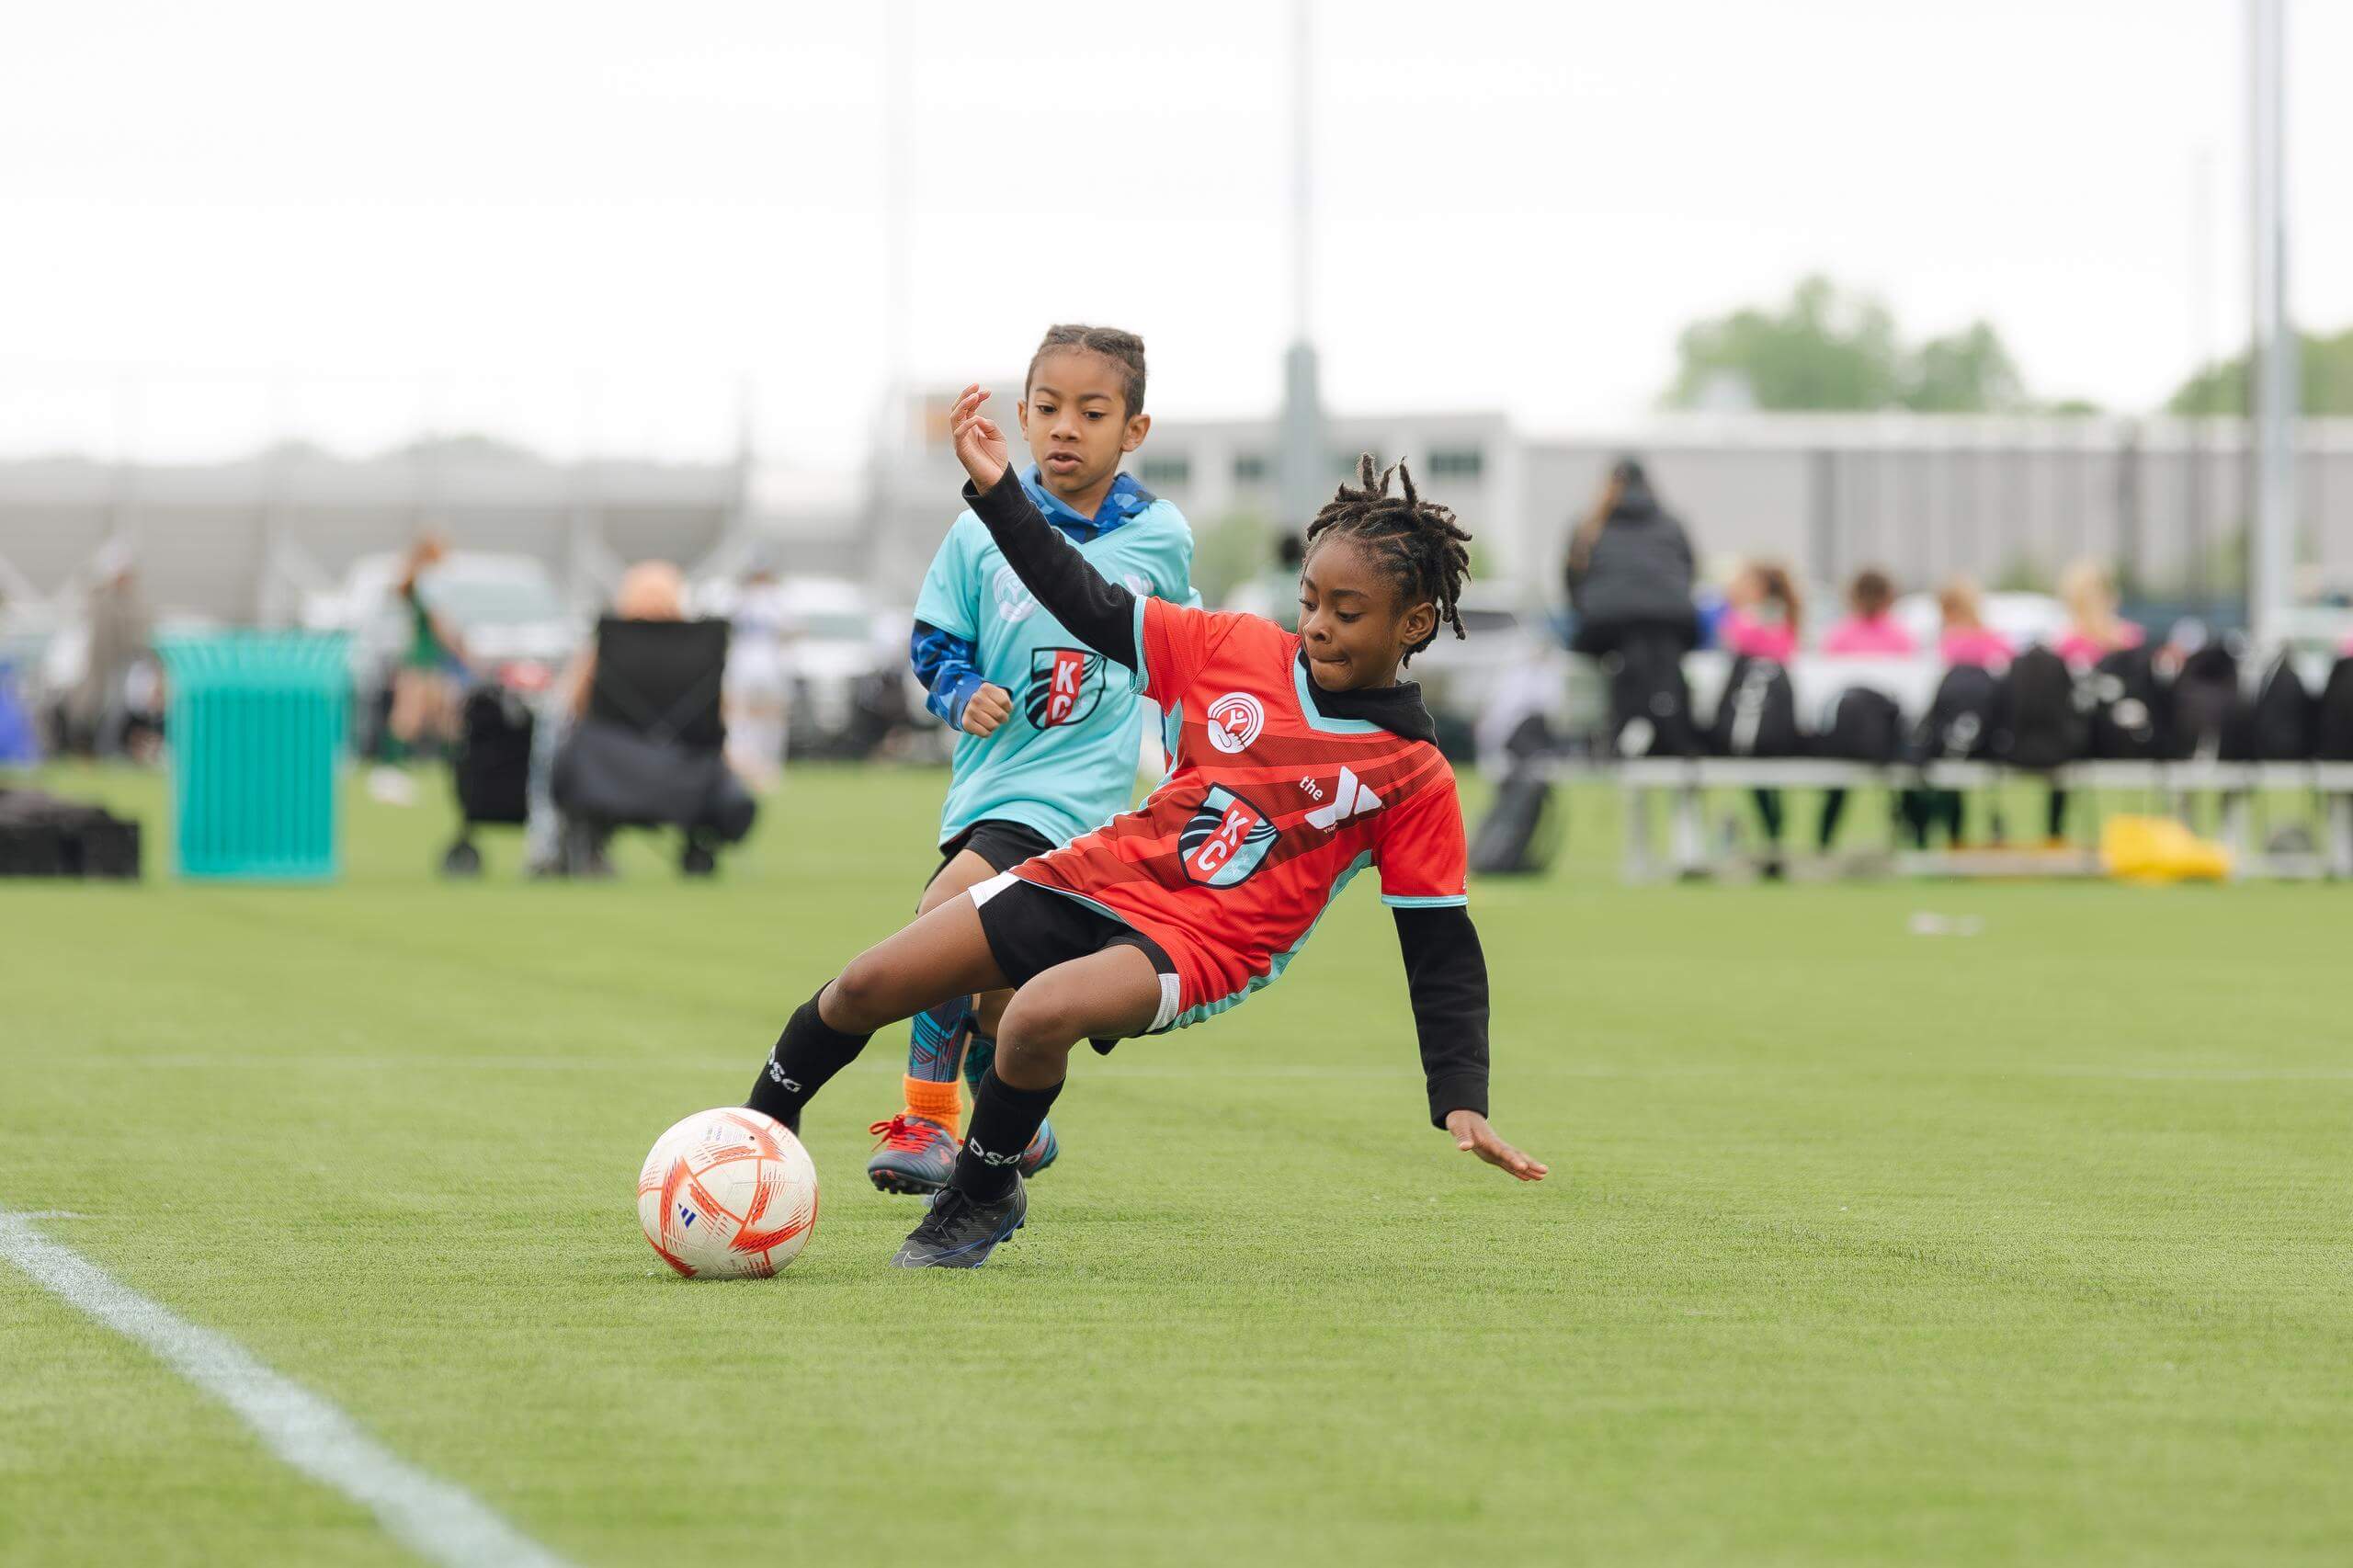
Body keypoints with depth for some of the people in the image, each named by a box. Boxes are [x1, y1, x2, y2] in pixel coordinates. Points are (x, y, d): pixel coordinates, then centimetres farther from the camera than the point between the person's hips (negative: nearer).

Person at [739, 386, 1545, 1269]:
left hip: (1198, 947, -5)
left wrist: (1462, 1101, -12)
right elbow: (1095, 610, 10)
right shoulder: (1238, 651, 3)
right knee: (867, 988, -1)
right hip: (1098, 875, 5)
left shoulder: (1414, 777, -7)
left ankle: (982, 1199, -6)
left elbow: (1442, 950, -4)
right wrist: (997, 490, 1)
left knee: (1040, 1015, -34)